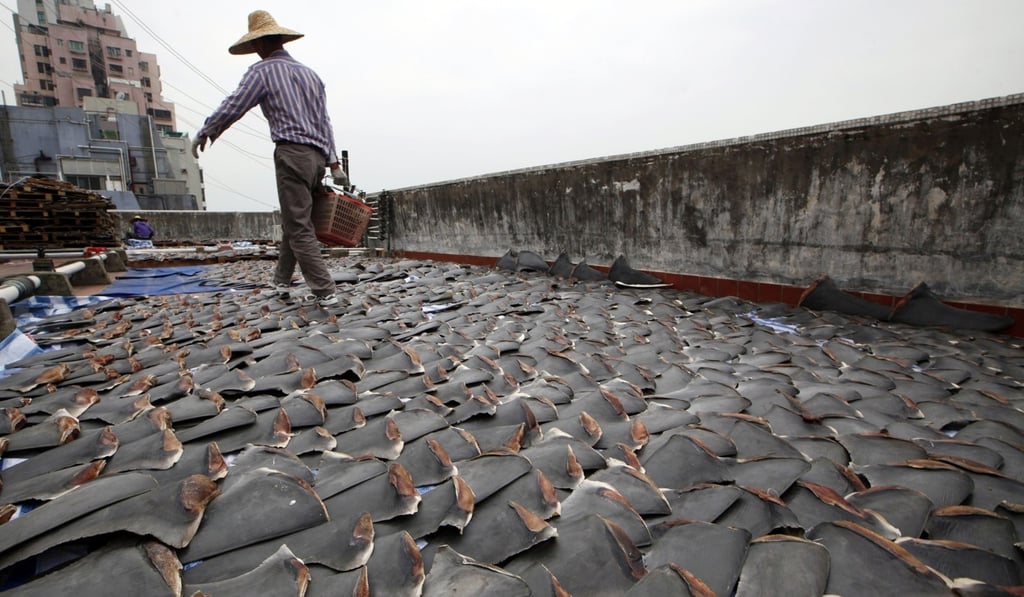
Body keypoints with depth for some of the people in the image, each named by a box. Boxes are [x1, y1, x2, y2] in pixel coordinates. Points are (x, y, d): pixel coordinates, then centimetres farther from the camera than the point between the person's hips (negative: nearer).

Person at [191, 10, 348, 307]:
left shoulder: (262, 71, 2)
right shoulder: (310, 73, 22)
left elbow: (231, 108, 1)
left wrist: (203, 133, 16)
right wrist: (334, 163, 16)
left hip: (292, 154, -7)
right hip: (317, 156, 7)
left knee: (299, 228, -6)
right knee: (293, 221, 16)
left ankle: (325, 292, -11)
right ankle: (281, 281, 25)